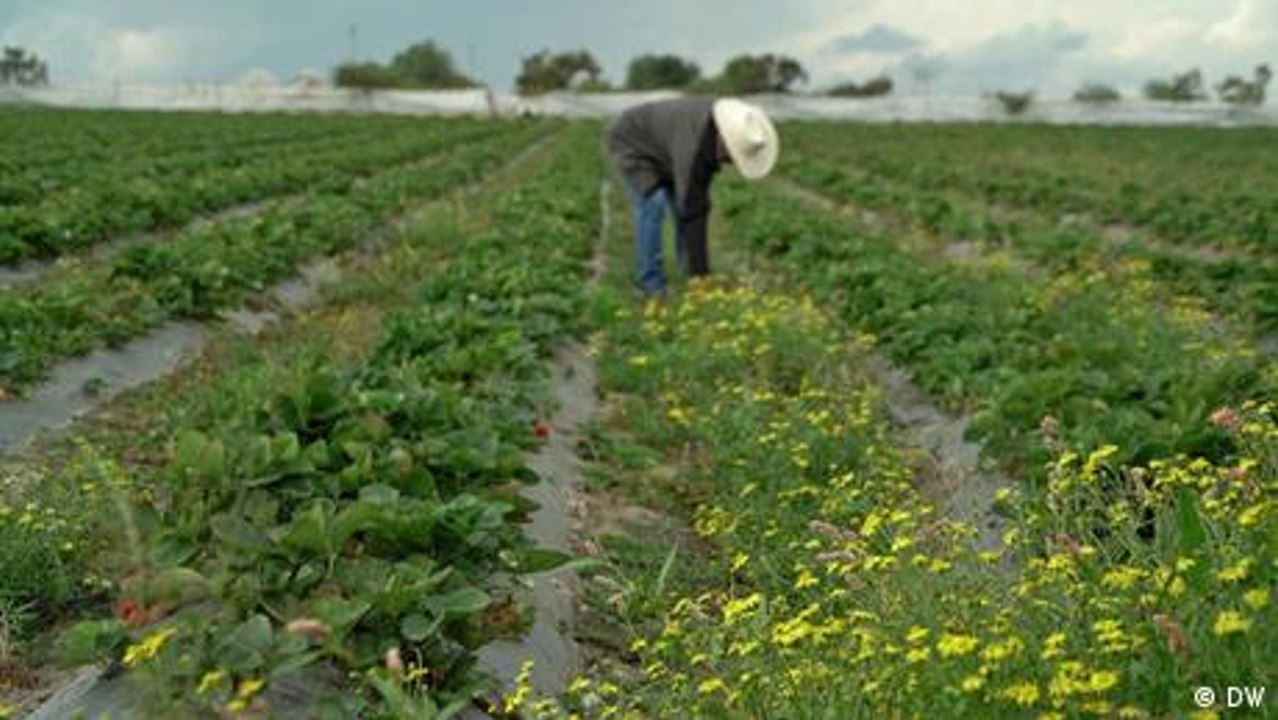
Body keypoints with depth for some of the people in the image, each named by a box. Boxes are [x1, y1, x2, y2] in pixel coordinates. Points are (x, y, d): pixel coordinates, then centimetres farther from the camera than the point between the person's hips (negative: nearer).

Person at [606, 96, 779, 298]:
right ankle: (651, 285, -14)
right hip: (632, 143, -8)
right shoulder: (693, 145, -42)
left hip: (661, 143, 8)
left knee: (685, 203, -3)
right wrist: (700, 274, -35)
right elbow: (691, 211, -39)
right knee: (653, 205, -22)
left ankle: (689, 271, 6)